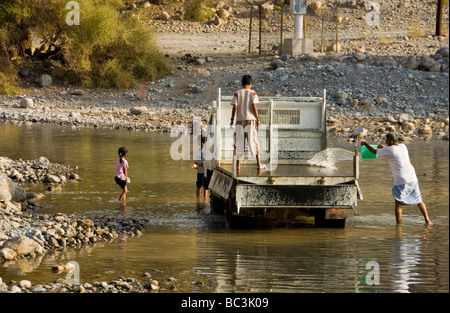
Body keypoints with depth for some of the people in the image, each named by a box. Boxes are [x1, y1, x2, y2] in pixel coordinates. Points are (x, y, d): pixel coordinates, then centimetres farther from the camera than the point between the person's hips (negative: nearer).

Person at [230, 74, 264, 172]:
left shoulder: (237, 93, 4)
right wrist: (258, 119, -1)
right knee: (254, 142, 1)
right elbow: (254, 106, -7)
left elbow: (234, 106, -2)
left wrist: (232, 119, 4)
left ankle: (238, 164, 2)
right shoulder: (253, 93, 0)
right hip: (250, 120, -1)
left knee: (239, 143, 5)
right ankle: (259, 164, -1)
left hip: (240, 120, 2)